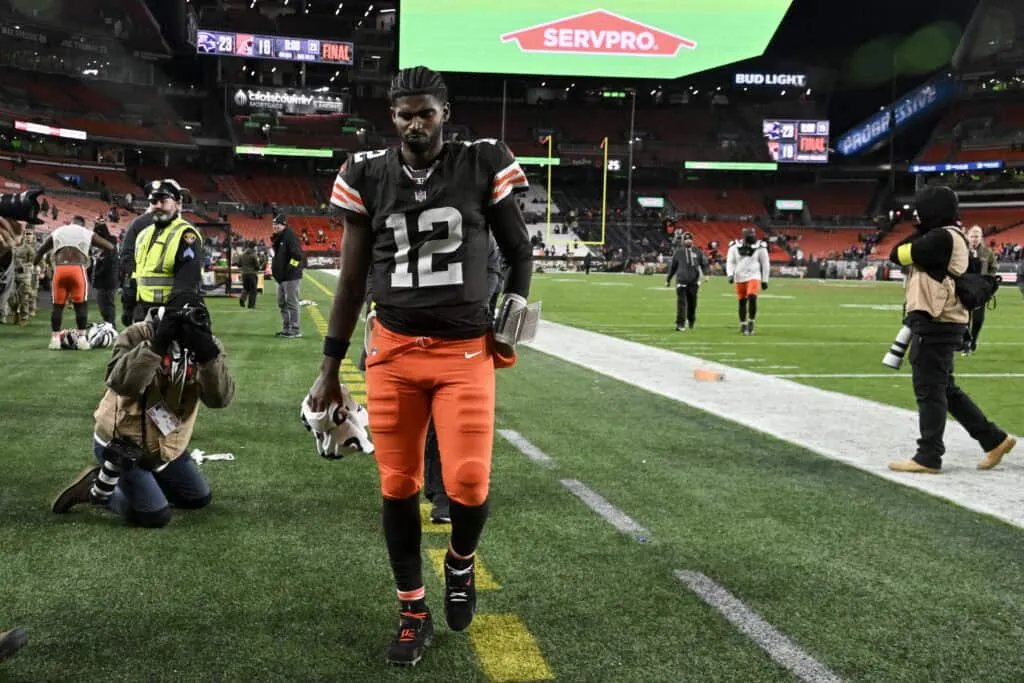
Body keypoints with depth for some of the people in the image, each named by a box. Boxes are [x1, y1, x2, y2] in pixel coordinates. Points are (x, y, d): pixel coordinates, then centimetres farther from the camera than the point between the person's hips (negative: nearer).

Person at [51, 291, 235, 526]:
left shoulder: (205, 344, -8)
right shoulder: (137, 336, -19)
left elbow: (220, 398, -23)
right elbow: (120, 383, -36)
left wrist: (208, 354, -38)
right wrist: (156, 344, -43)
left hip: (167, 446, 6)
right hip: (120, 443, -6)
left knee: (199, 498, 15)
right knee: (156, 516, -13)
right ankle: (96, 487, 9)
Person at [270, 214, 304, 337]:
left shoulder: (290, 237, -14)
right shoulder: (278, 238, 17)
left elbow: (297, 255, -23)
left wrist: (291, 268, -20)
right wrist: (275, 270, 20)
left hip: (291, 277, -10)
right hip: (281, 278, 10)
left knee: (292, 303, -8)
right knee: (282, 304, 15)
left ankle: (295, 330, -4)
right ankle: (286, 328, 23)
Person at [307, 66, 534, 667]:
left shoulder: (482, 166, -3)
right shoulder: (369, 176, 2)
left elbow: (519, 251, 10)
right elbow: (352, 278, 8)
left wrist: (511, 321, 0)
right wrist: (330, 367, 8)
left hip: (465, 353, -2)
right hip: (393, 352, 2)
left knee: (469, 482, -11)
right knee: (398, 486, 5)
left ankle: (461, 562, 24)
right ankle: (414, 612, 23)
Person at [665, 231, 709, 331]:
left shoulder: (698, 252, 8)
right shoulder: (678, 252, 6)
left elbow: (704, 263, 12)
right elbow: (673, 266, 13)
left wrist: (705, 274, -7)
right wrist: (668, 280, 17)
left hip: (694, 282, 2)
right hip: (681, 281, -2)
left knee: (692, 303, 9)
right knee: (681, 303, -10)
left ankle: (691, 321, 31)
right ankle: (680, 324, -11)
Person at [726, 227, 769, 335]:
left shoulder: (760, 248, -1)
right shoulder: (735, 247, 0)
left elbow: (765, 264, 6)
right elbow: (730, 262, 4)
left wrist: (765, 280, 6)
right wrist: (730, 274, -13)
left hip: (754, 277, -1)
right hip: (740, 278, 2)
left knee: (752, 298, -20)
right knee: (742, 302, 5)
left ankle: (751, 322, -5)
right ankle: (743, 325, 20)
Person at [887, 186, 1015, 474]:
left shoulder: (941, 238, -17)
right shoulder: (946, 238, 16)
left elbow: (897, 255, -13)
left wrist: (917, 234, 0)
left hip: (935, 326, -10)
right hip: (939, 324, 10)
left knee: (929, 391, -3)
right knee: (945, 389, 17)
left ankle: (928, 458, 4)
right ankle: (994, 439, 22)